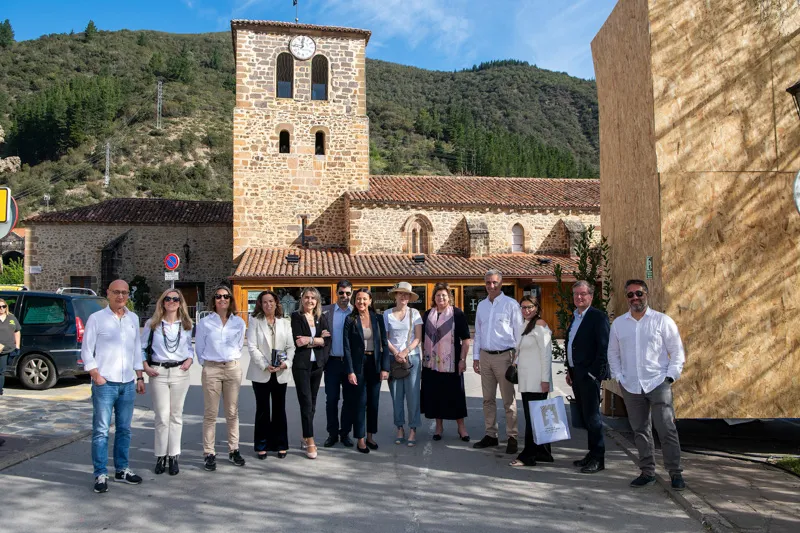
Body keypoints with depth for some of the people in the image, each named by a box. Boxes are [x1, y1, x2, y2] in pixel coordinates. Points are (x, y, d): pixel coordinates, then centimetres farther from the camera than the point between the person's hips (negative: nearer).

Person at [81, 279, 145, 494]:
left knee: (124, 429, 11)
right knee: (101, 431, -1)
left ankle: (121, 469, 21)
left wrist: (140, 377, 13)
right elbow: (86, 350, -3)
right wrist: (96, 376, -10)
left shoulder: (133, 318, 11)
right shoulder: (96, 318, -2)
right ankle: (101, 475, 7)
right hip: (105, 383, -4)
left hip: (128, 383, 5)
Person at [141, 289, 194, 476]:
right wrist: (146, 367, -5)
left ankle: (174, 457, 14)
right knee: (162, 416, -2)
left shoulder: (186, 325, 8)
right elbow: (142, 348, 7)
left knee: (176, 415, 6)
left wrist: (189, 360, -2)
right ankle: (160, 456, 13)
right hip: (158, 373, -2)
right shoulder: (152, 324, 3)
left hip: (180, 372, 2)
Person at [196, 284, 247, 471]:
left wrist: (232, 360, 12)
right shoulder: (205, 322, -1)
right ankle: (209, 453, 8)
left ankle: (233, 450, 18)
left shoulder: (239, 322, 5)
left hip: (233, 368, 2)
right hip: (211, 370, -2)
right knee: (210, 414, 0)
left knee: (232, 412, 8)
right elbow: (199, 348, 8)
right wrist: (206, 363, 9)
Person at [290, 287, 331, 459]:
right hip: (301, 365, -4)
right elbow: (298, 341, -13)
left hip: (317, 364, 4)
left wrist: (310, 340, -15)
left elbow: (327, 340, -3)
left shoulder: (322, 318, 10)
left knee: (312, 402, 10)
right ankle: (310, 442, -4)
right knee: (306, 402, -8)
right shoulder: (296, 317, -2)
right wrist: (319, 338, -10)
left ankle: (305, 437, 24)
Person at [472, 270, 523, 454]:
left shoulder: (511, 304, -5)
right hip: (485, 356, 6)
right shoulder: (481, 305, 12)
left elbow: (519, 333, -4)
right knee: (488, 399, 11)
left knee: (508, 400, 0)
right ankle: (490, 435, 21)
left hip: (504, 356, -5)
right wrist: (476, 357, 13)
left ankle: (512, 437, 8)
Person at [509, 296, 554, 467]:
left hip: (536, 380, -9)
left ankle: (529, 456, 3)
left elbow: (546, 353, -13)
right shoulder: (524, 326, 17)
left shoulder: (540, 325, -9)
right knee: (531, 416, 11)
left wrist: (545, 379, -16)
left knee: (533, 417, -3)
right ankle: (542, 453, 20)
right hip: (526, 381, 9)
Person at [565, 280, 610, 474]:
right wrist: (569, 371, 17)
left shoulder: (598, 317, -10)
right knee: (585, 416, 14)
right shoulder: (574, 317, 16)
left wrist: (594, 373, -18)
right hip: (576, 374, 8)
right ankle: (593, 454, 24)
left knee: (592, 416, -3)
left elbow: (603, 347, -16)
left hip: (589, 374, -8)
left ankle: (598, 459, 6)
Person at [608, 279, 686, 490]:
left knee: (667, 430, -4)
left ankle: (675, 473, 8)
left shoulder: (662, 321, 0)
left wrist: (670, 376, -7)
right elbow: (613, 353, 16)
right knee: (640, 431, 9)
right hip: (631, 386, 3)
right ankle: (647, 472, 19)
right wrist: (619, 376, 5)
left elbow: (677, 352, 2)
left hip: (658, 384, -3)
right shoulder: (618, 324, 9)